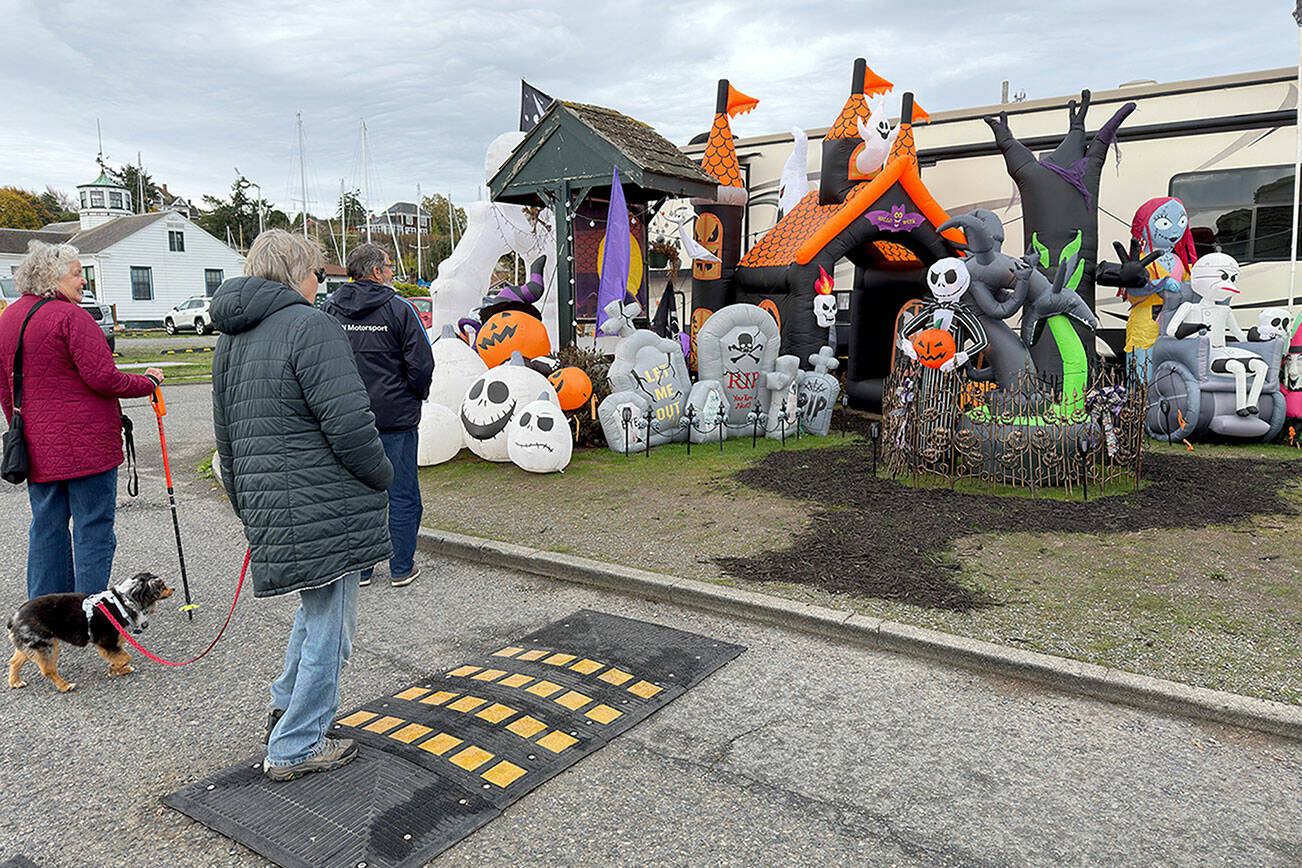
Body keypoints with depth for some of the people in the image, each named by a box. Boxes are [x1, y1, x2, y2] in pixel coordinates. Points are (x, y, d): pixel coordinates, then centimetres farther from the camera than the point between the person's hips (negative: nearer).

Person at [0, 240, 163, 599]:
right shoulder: (70, 316, -13)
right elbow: (101, 378, -18)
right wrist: (148, 382, -3)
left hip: (36, 447, 8)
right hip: (86, 444, -8)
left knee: (46, 529, 14)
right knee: (93, 529, -1)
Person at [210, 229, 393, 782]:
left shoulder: (229, 341, 15)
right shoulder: (309, 327, -13)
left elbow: (228, 438, 20)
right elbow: (349, 423, -21)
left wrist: (247, 506, 26)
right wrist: (382, 475, -4)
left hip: (268, 508, 9)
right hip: (325, 508, -9)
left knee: (316, 604, 27)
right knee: (328, 623, 5)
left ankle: (286, 705, 37)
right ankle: (294, 748, 16)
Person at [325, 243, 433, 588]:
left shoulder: (331, 310, 4)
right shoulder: (398, 309, -9)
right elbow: (421, 365, -10)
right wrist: (417, 396, 8)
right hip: (395, 417, -4)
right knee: (403, 495, 6)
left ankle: (358, 569, 20)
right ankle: (402, 568, 13)